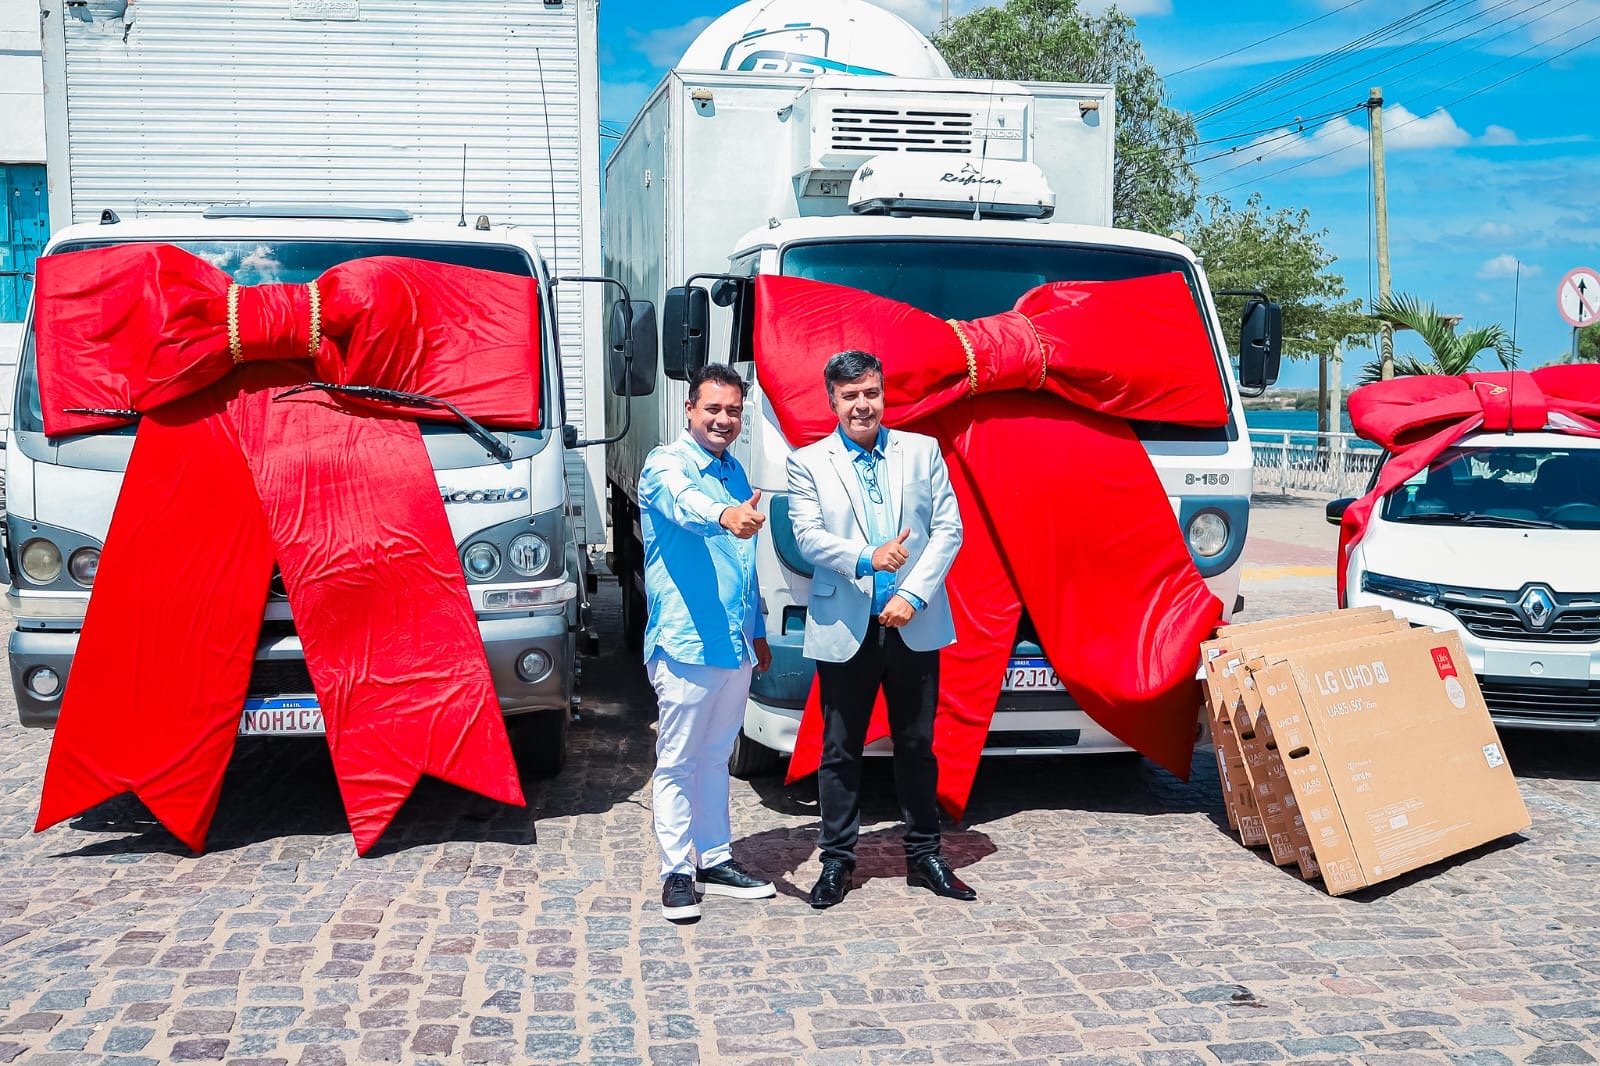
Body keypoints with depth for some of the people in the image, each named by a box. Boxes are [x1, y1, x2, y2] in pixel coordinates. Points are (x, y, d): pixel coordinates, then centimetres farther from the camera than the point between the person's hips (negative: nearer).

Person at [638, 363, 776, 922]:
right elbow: (683, 502, -35)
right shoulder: (666, 466, -9)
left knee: (716, 756, 16)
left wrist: (757, 631, 23)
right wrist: (724, 515, -56)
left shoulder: (734, 471, 15)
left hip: (735, 644, 7)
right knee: (677, 762, 0)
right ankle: (676, 872, 9)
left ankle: (715, 860, 25)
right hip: (685, 643, -7)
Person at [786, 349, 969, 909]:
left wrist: (913, 594, -10)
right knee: (839, 750, 6)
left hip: (915, 626, 1)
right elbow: (808, 536, -7)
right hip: (844, 629, -1)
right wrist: (866, 559, -23)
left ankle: (924, 855, 23)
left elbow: (949, 529, 1)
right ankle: (837, 858, 18)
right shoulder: (808, 462, 3)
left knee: (917, 744, 11)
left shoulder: (923, 450, 7)